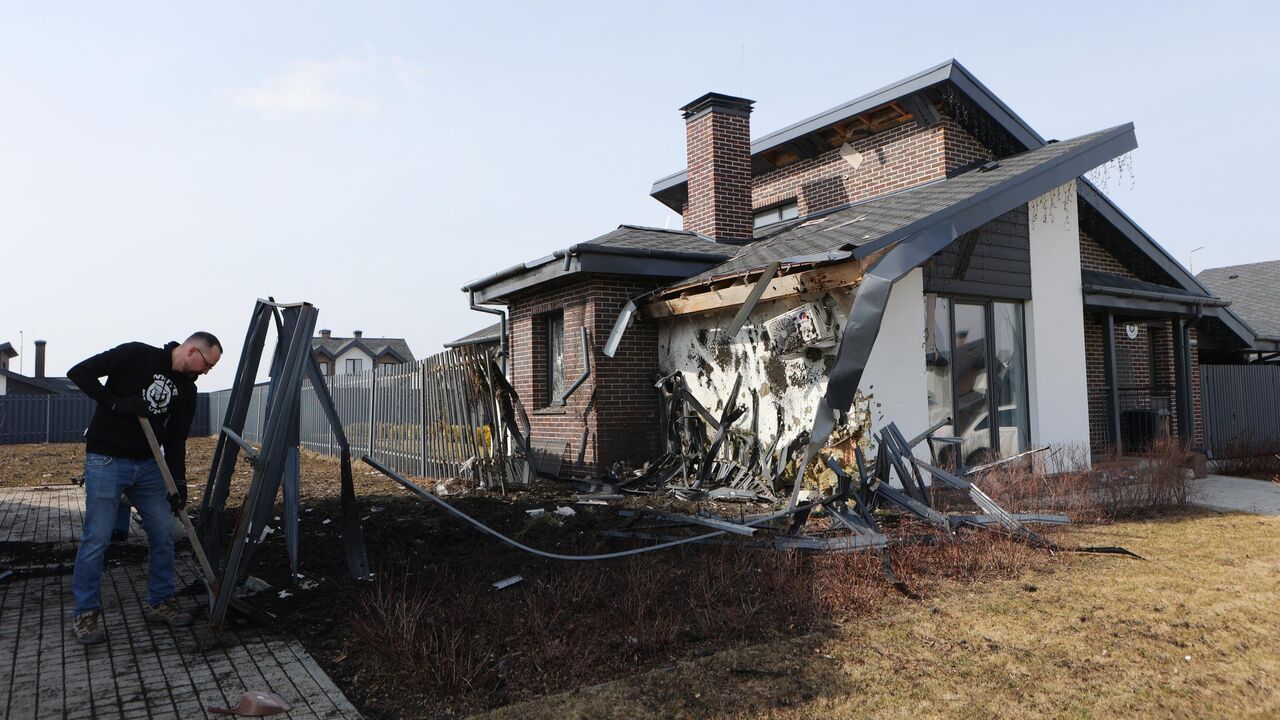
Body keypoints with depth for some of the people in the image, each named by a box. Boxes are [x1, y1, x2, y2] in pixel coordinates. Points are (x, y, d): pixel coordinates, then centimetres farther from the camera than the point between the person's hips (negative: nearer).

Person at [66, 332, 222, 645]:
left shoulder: (186, 389, 7)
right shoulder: (136, 355, -11)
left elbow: (176, 440, 7)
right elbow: (79, 373, -13)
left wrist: (178, 483, -1)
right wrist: (116, 403, -20)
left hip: (148, 466, 6)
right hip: (106, 462, -6)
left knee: (163, 532, 6)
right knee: (97, 538, -3)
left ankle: (160, 601, 20)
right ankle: (86, 613, 12)